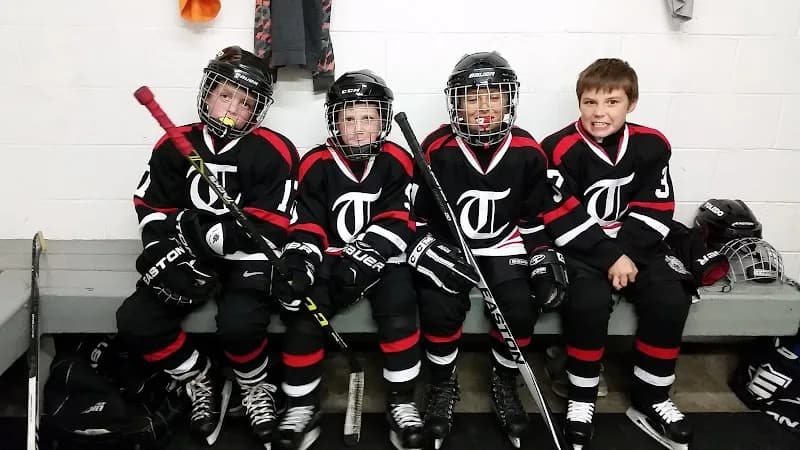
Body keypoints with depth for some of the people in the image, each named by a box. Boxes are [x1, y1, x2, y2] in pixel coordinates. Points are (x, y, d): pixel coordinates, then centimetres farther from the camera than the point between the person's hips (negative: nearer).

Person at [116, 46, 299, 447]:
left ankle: (257, 387, 5)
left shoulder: (273, 152, -9)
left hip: (247, 259, -4)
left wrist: (197, 228, -22)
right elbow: (153, 210, 8)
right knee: (134, 320, -13)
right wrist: (165, 251, -12)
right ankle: (201, 382, 12)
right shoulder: (175, 146, 5)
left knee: (238, 322, -31)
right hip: (188, 259, 5)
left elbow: (268, 231, -15)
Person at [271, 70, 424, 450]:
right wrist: (298, 267, -20)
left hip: (382, 260, -1)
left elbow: (397, 223, -8)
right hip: (331, 262, 1)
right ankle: (302, 408, 1)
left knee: (399, 314, -26)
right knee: (303, 318, -20)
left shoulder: (396, 162, -1)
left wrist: (363, 258, -23)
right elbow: (306, 227, -2)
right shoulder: (316, 164, 0)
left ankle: (401, 403, -5)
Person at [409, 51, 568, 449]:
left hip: (505, 247, 2)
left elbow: (535, 217, 6)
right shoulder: (437, 150, -12)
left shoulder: (527, 152, -5)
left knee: (521, 309, -21)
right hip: (446, 246, -1)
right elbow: (415, 214, -6)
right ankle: (442, 383, 5)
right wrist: (429, 252, -19)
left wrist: (545, 260, -3)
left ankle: (504, 382, 10)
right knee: (440, 308, -26)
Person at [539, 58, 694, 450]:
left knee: (669, 299, -18)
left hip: (634, 245, 4)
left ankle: (650, 400, 3)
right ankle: (581, 398, -6)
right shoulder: (560, 149, -12)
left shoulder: (651, 145, 0)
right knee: (589, 300, -29)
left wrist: (625, 253, -15)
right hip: (578, 246, -4)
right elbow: (562, 219, -16)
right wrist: (609, 256, -21)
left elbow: (655, 210, -1)